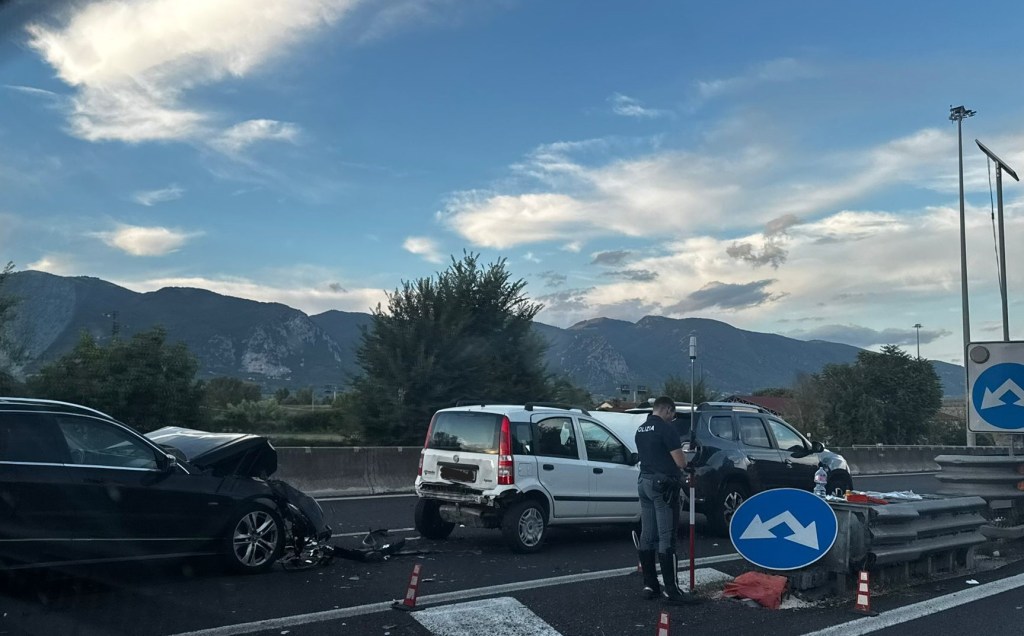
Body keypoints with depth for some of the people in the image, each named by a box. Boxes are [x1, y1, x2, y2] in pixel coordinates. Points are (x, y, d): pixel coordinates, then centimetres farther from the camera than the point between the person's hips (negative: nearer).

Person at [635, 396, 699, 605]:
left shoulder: (640, 430, 13)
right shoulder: (667, 429, -13)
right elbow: (681, 462, -14)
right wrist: (680, 462, 8)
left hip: (644, 482, 9)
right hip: (663, 484, -8)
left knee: (647, 535, 10)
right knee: (666, 538, -7)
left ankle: (649, 585, 15)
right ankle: (671, 590, -6)